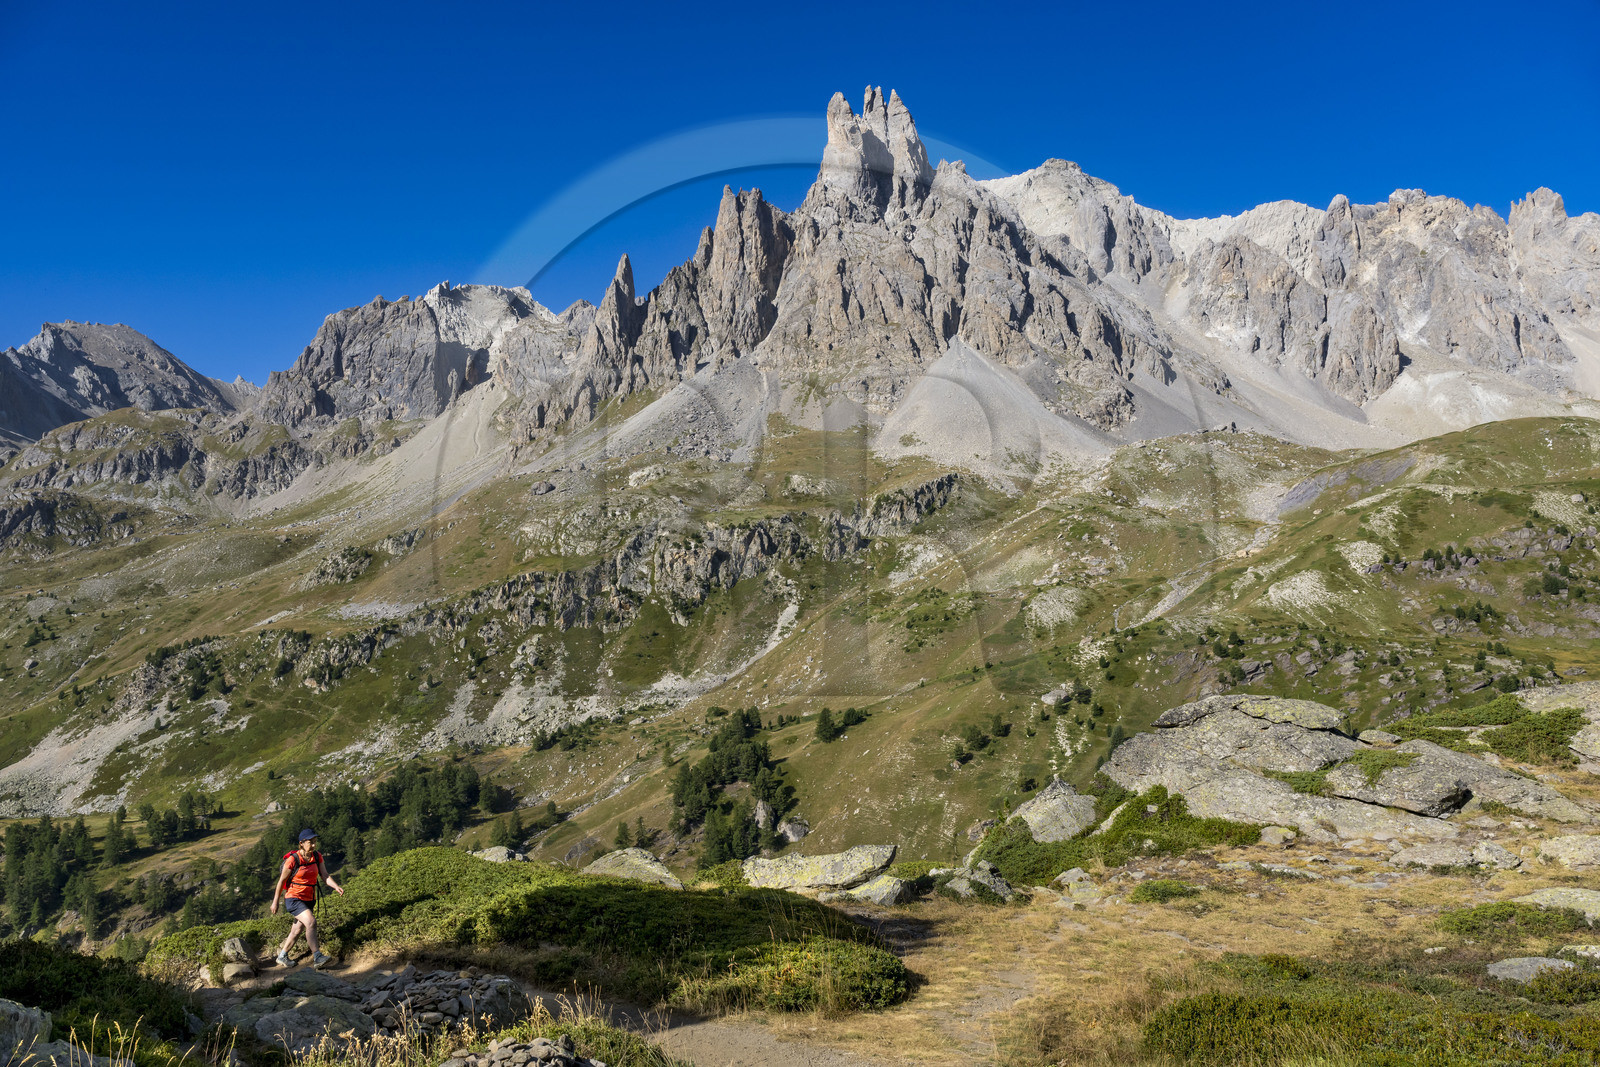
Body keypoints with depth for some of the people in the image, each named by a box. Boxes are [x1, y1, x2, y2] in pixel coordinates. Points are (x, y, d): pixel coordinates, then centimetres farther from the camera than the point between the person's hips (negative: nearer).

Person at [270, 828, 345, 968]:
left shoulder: (317, 857, 0)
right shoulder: (292, 859, -16)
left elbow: (325, 875, -7)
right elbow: (282, 881, -7)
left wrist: (336, 887, -25)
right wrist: (275, 902, -1)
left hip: (308, 900, 6)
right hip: (293, 899, -6)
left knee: (296, 932, 15)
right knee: (311, 922, -24)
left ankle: (282, 957, 35)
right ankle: (317, 957, -26)